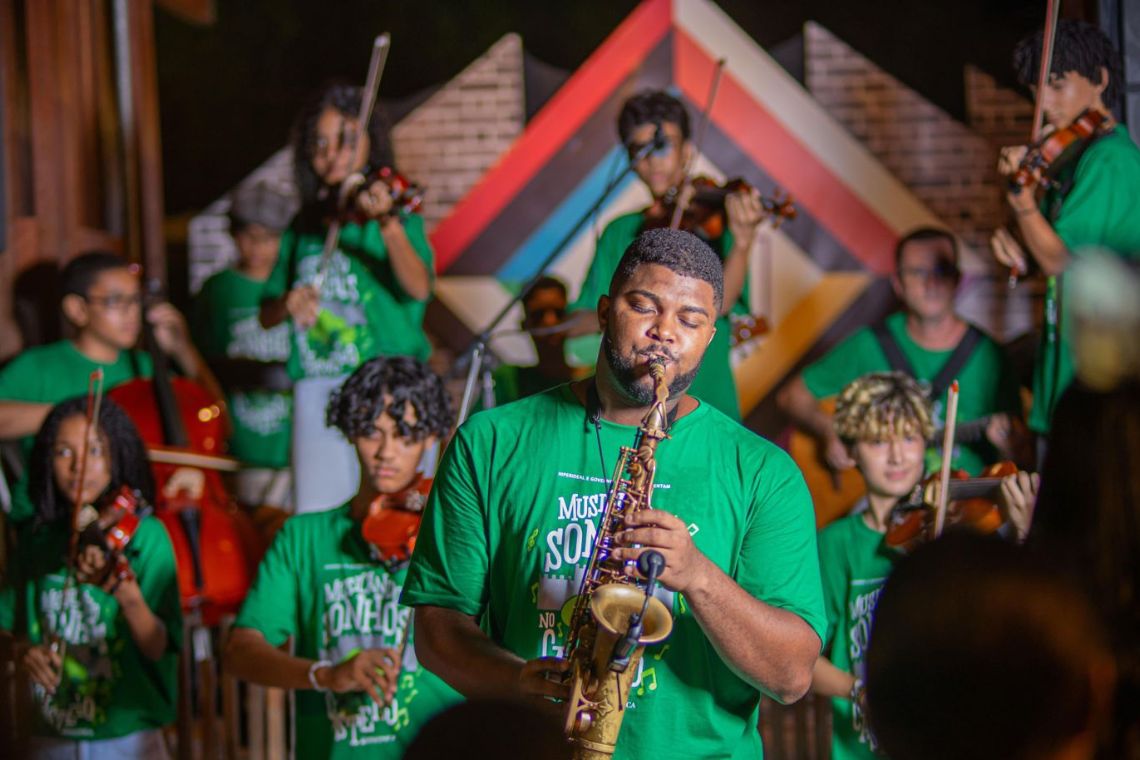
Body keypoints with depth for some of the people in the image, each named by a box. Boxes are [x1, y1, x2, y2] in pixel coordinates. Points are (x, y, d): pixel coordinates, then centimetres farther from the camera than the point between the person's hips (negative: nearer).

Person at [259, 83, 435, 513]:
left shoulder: (398, 215, 4)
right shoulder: (303, 228, 16)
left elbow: (419, 288, -15)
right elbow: (266, 316, 17)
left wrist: (388, 224, -30)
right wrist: (288, 304, -6)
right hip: (319, 386, 3)